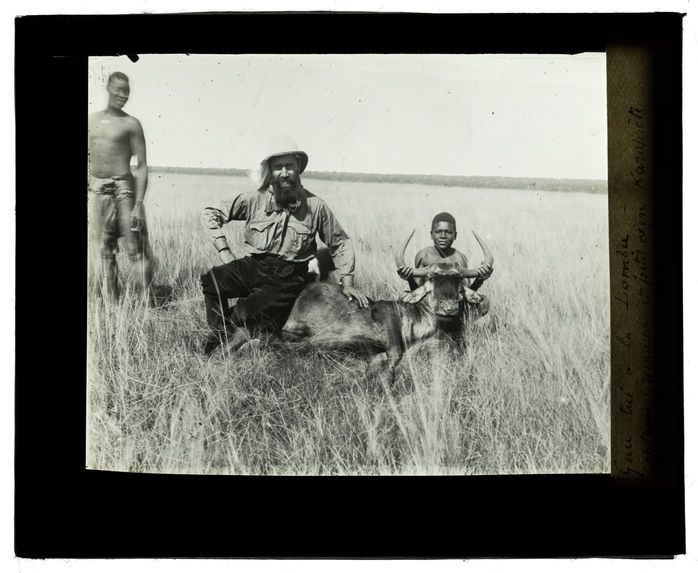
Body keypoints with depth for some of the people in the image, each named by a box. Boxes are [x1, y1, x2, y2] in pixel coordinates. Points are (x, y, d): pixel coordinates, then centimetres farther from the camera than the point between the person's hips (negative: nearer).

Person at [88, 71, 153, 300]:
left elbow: (142, 166, -6)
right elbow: (88, 157, 17)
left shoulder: (131, 124, -2)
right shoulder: (92, 120, 11)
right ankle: (112, 299, 15)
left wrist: (138, 204, -14)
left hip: (124, 187, -4)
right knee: (106, 249, 8)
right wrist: (87, 190, 9)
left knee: (136, 248, -6)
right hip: (97, 189, 4)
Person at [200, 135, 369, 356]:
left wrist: (347, 281, 3)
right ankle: (221, 336, -2)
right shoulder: (254, 200, 0)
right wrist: (224, 251, -4)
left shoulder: (315, 206, 0)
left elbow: (340, 243, 11)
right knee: (211, 280, -25)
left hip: (288, 277, -1)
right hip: (253, 266, 1)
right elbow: (210, 214, 6)